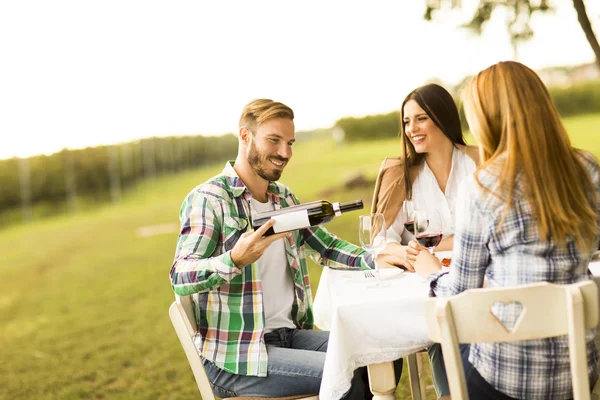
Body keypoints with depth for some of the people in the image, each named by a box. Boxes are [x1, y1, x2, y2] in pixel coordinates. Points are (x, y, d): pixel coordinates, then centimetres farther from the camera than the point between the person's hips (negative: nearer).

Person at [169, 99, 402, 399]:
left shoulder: (284, 197, 12)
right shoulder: (208, 199, -12)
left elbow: (326, 247, 15)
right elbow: (180, 278, -21)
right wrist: (236, 259, -40)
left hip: (288, 335, 7)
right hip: (235, 355, -7)